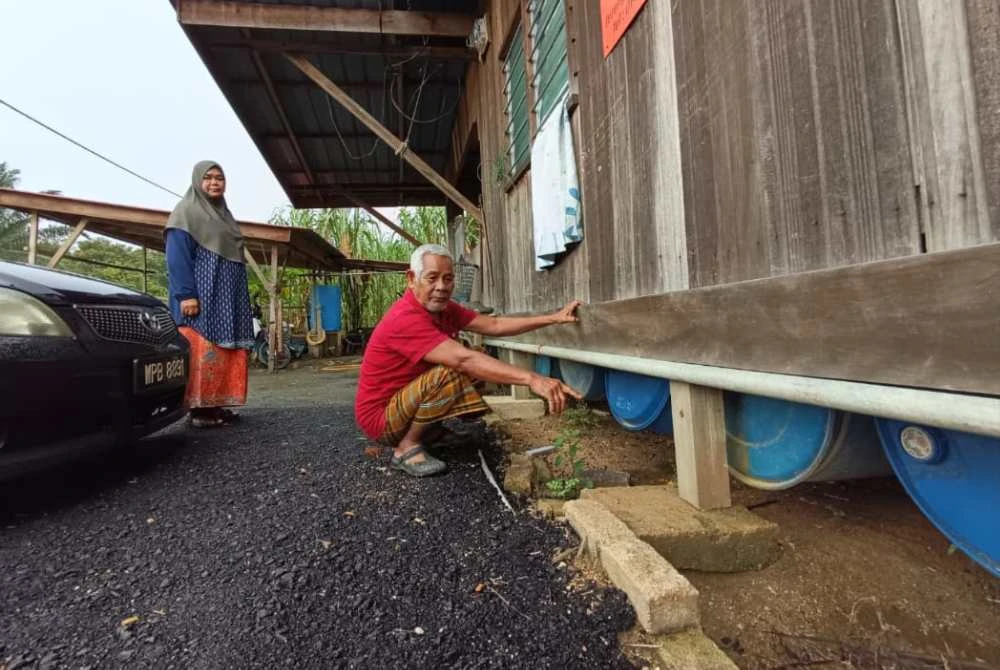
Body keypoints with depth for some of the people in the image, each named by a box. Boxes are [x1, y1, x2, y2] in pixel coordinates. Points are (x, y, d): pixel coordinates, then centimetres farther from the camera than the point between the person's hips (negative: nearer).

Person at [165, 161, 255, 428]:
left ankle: (217, 405, 10)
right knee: (202, 351, -10)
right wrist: (186, 295, -21)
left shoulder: (223, 215, 23)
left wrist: (241, 300, 16)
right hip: (201, 295, -7)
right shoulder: (186, 211, 0)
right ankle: (199, 409, -4)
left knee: (224, 352, 5)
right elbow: (177, 257, -10)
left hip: (226, 298, 8)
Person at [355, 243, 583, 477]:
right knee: (449, 374, -31)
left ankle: (426, 430, 9)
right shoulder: (405, 318, -29)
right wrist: (531, 378, -46)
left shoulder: (443, 307, -2)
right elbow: (464, 359, -40)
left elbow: (494, 325, -4)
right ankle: (407, 448, -11)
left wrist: (554, 318, -7)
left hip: (406, 399, 9)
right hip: (380, 415, -9)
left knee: (479, 368, 2)